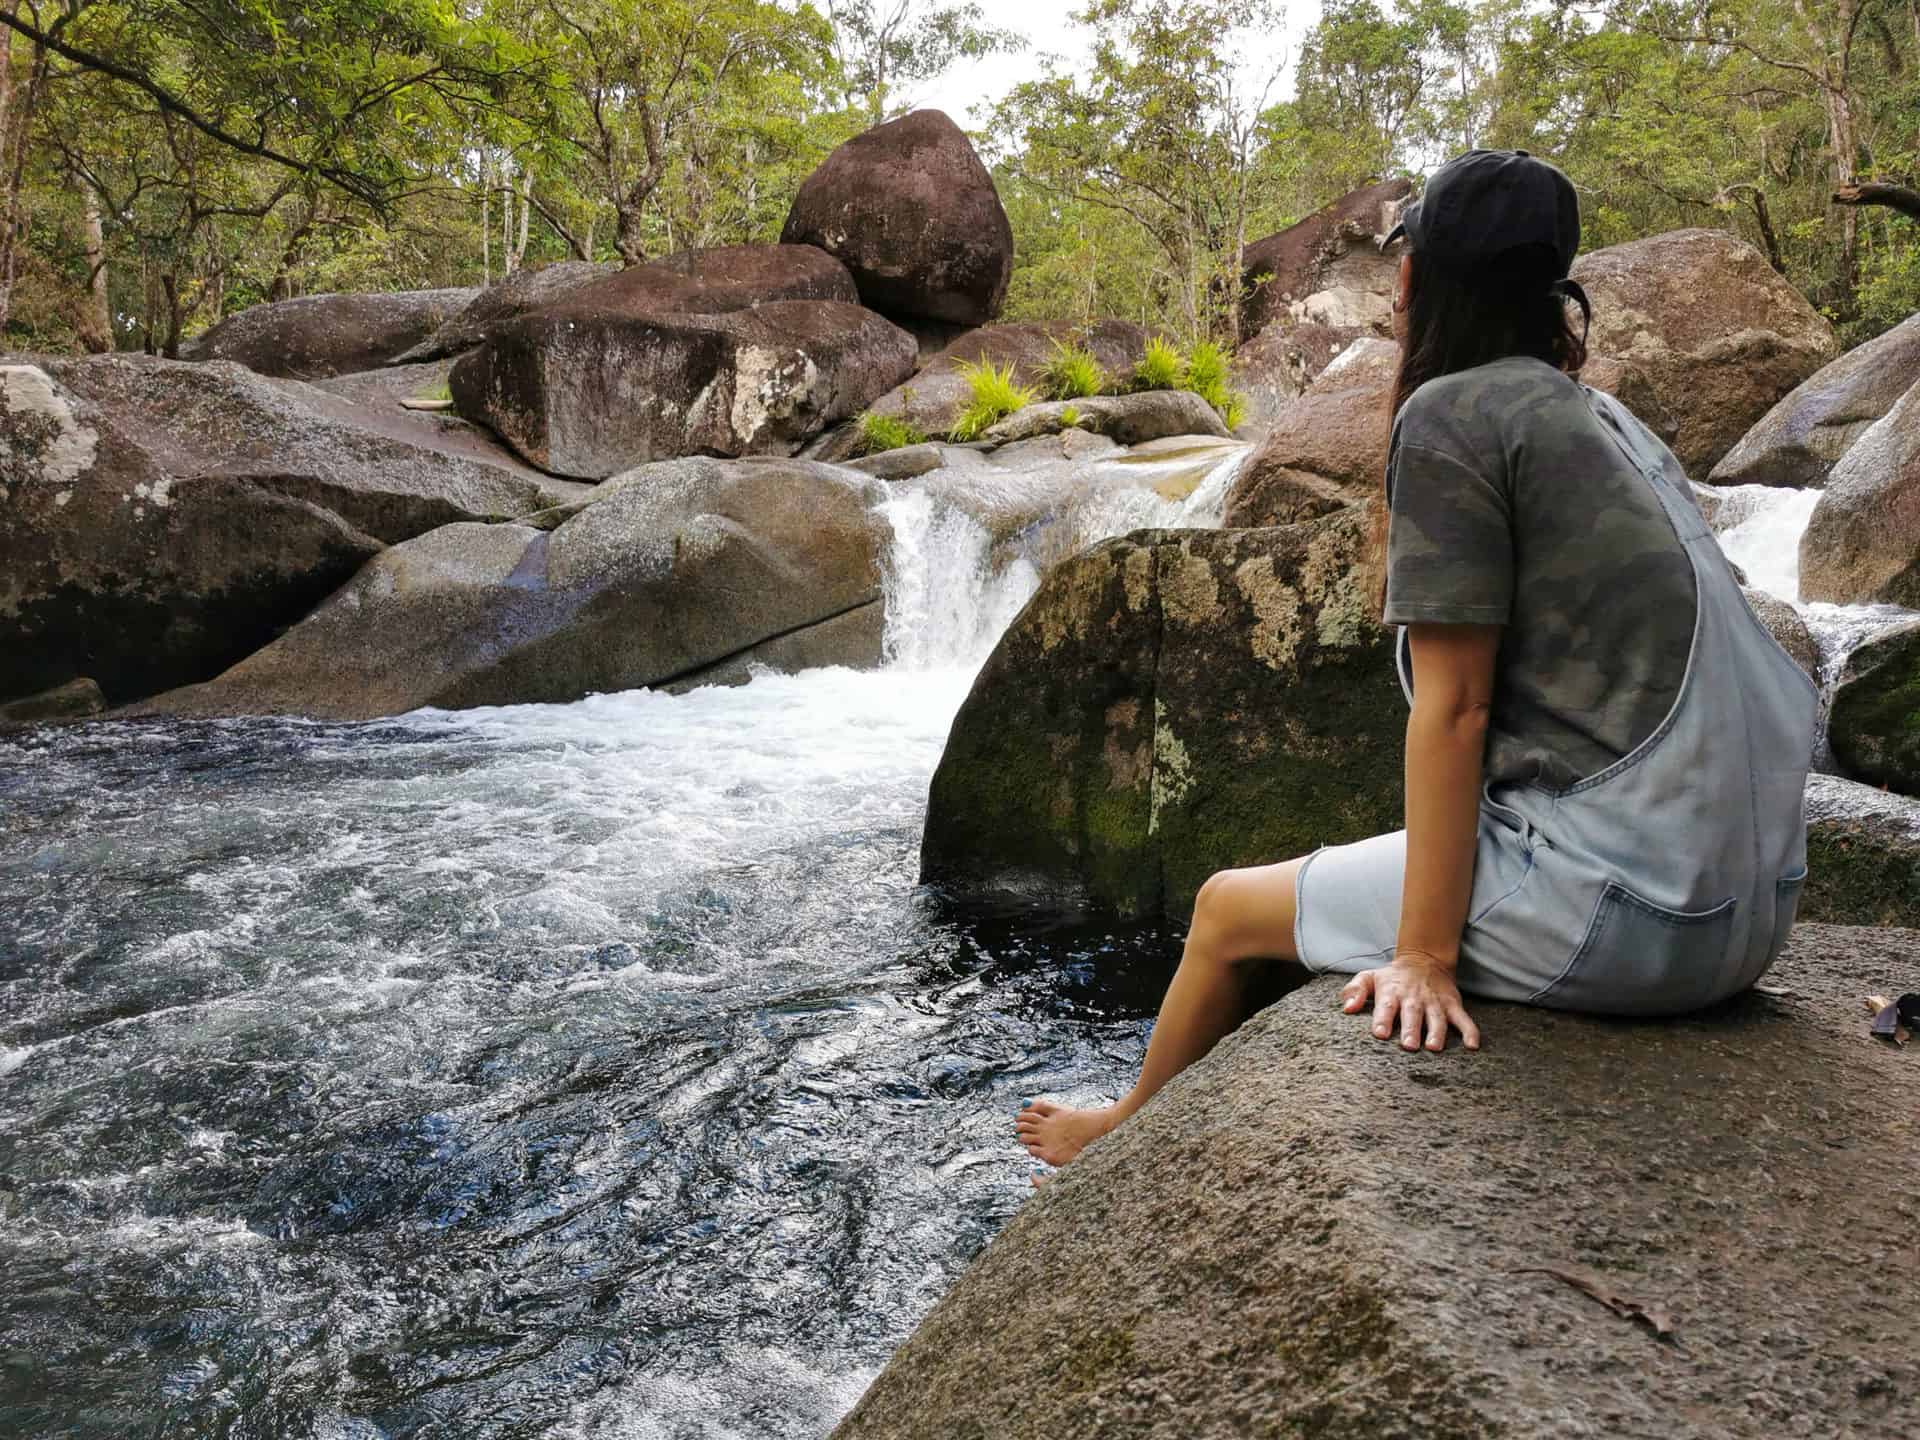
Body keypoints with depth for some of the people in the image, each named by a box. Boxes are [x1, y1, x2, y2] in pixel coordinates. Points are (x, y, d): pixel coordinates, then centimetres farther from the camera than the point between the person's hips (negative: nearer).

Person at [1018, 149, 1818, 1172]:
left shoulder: (1452, 412, -10)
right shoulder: (1607, 419, 15)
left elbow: (1453, 705, -14)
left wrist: (1424, 953, -11)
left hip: (1617, 912, -8)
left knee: (1229, 908, 10)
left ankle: (1126, 1132, 36)